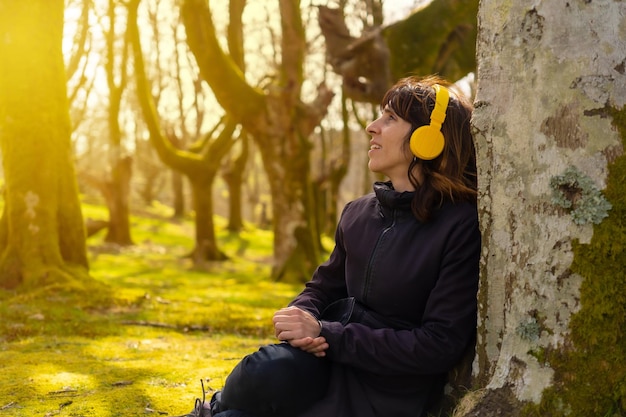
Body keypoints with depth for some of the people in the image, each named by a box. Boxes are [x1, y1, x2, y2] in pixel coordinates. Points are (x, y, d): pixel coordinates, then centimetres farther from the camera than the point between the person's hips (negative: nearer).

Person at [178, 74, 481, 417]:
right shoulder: (358, 213, 8)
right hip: (332, 362, 5)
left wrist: (326, 335, -16)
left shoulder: (463, 228, -12)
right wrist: (301, 317, -6)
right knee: (270, 369, -30)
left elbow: (439, 347, -16)